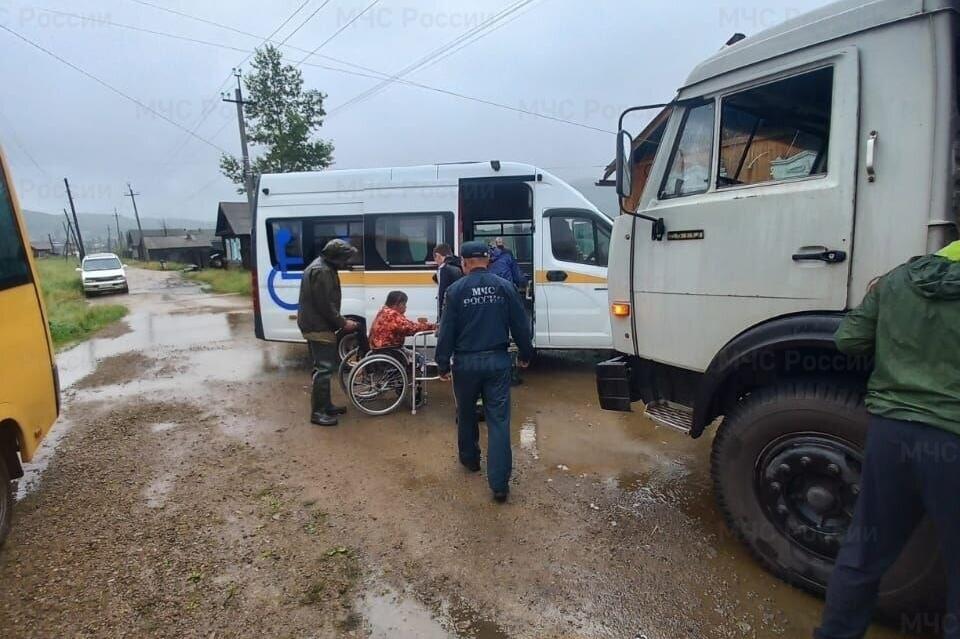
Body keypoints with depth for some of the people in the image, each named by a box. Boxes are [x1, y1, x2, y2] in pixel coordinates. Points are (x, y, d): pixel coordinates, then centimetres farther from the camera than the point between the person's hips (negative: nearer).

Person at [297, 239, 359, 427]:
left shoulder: (324, 268, 15)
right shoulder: (321, 271, -20)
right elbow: (325, 305, -23)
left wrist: (341, 321, 13)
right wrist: (342, 323, -14)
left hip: (317, 326, 11)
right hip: (319, 327, -11)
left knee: (325, 367, 16)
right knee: (324, 368, -7)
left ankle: (326, 405, 26)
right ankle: (318, 412, 0)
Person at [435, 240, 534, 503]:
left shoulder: (456, 290, -5)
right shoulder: (505, 287, 0)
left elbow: (447, 331, -5)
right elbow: (520, 325, 3)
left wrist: (443, 364, 3)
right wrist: (525, 354, 16)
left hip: (466, 362, 0)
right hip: (497, 361, 1)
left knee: (466, 414, 21)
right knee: (499, 419, 1)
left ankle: (470, 458, 40)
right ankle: (499, 483, -1)